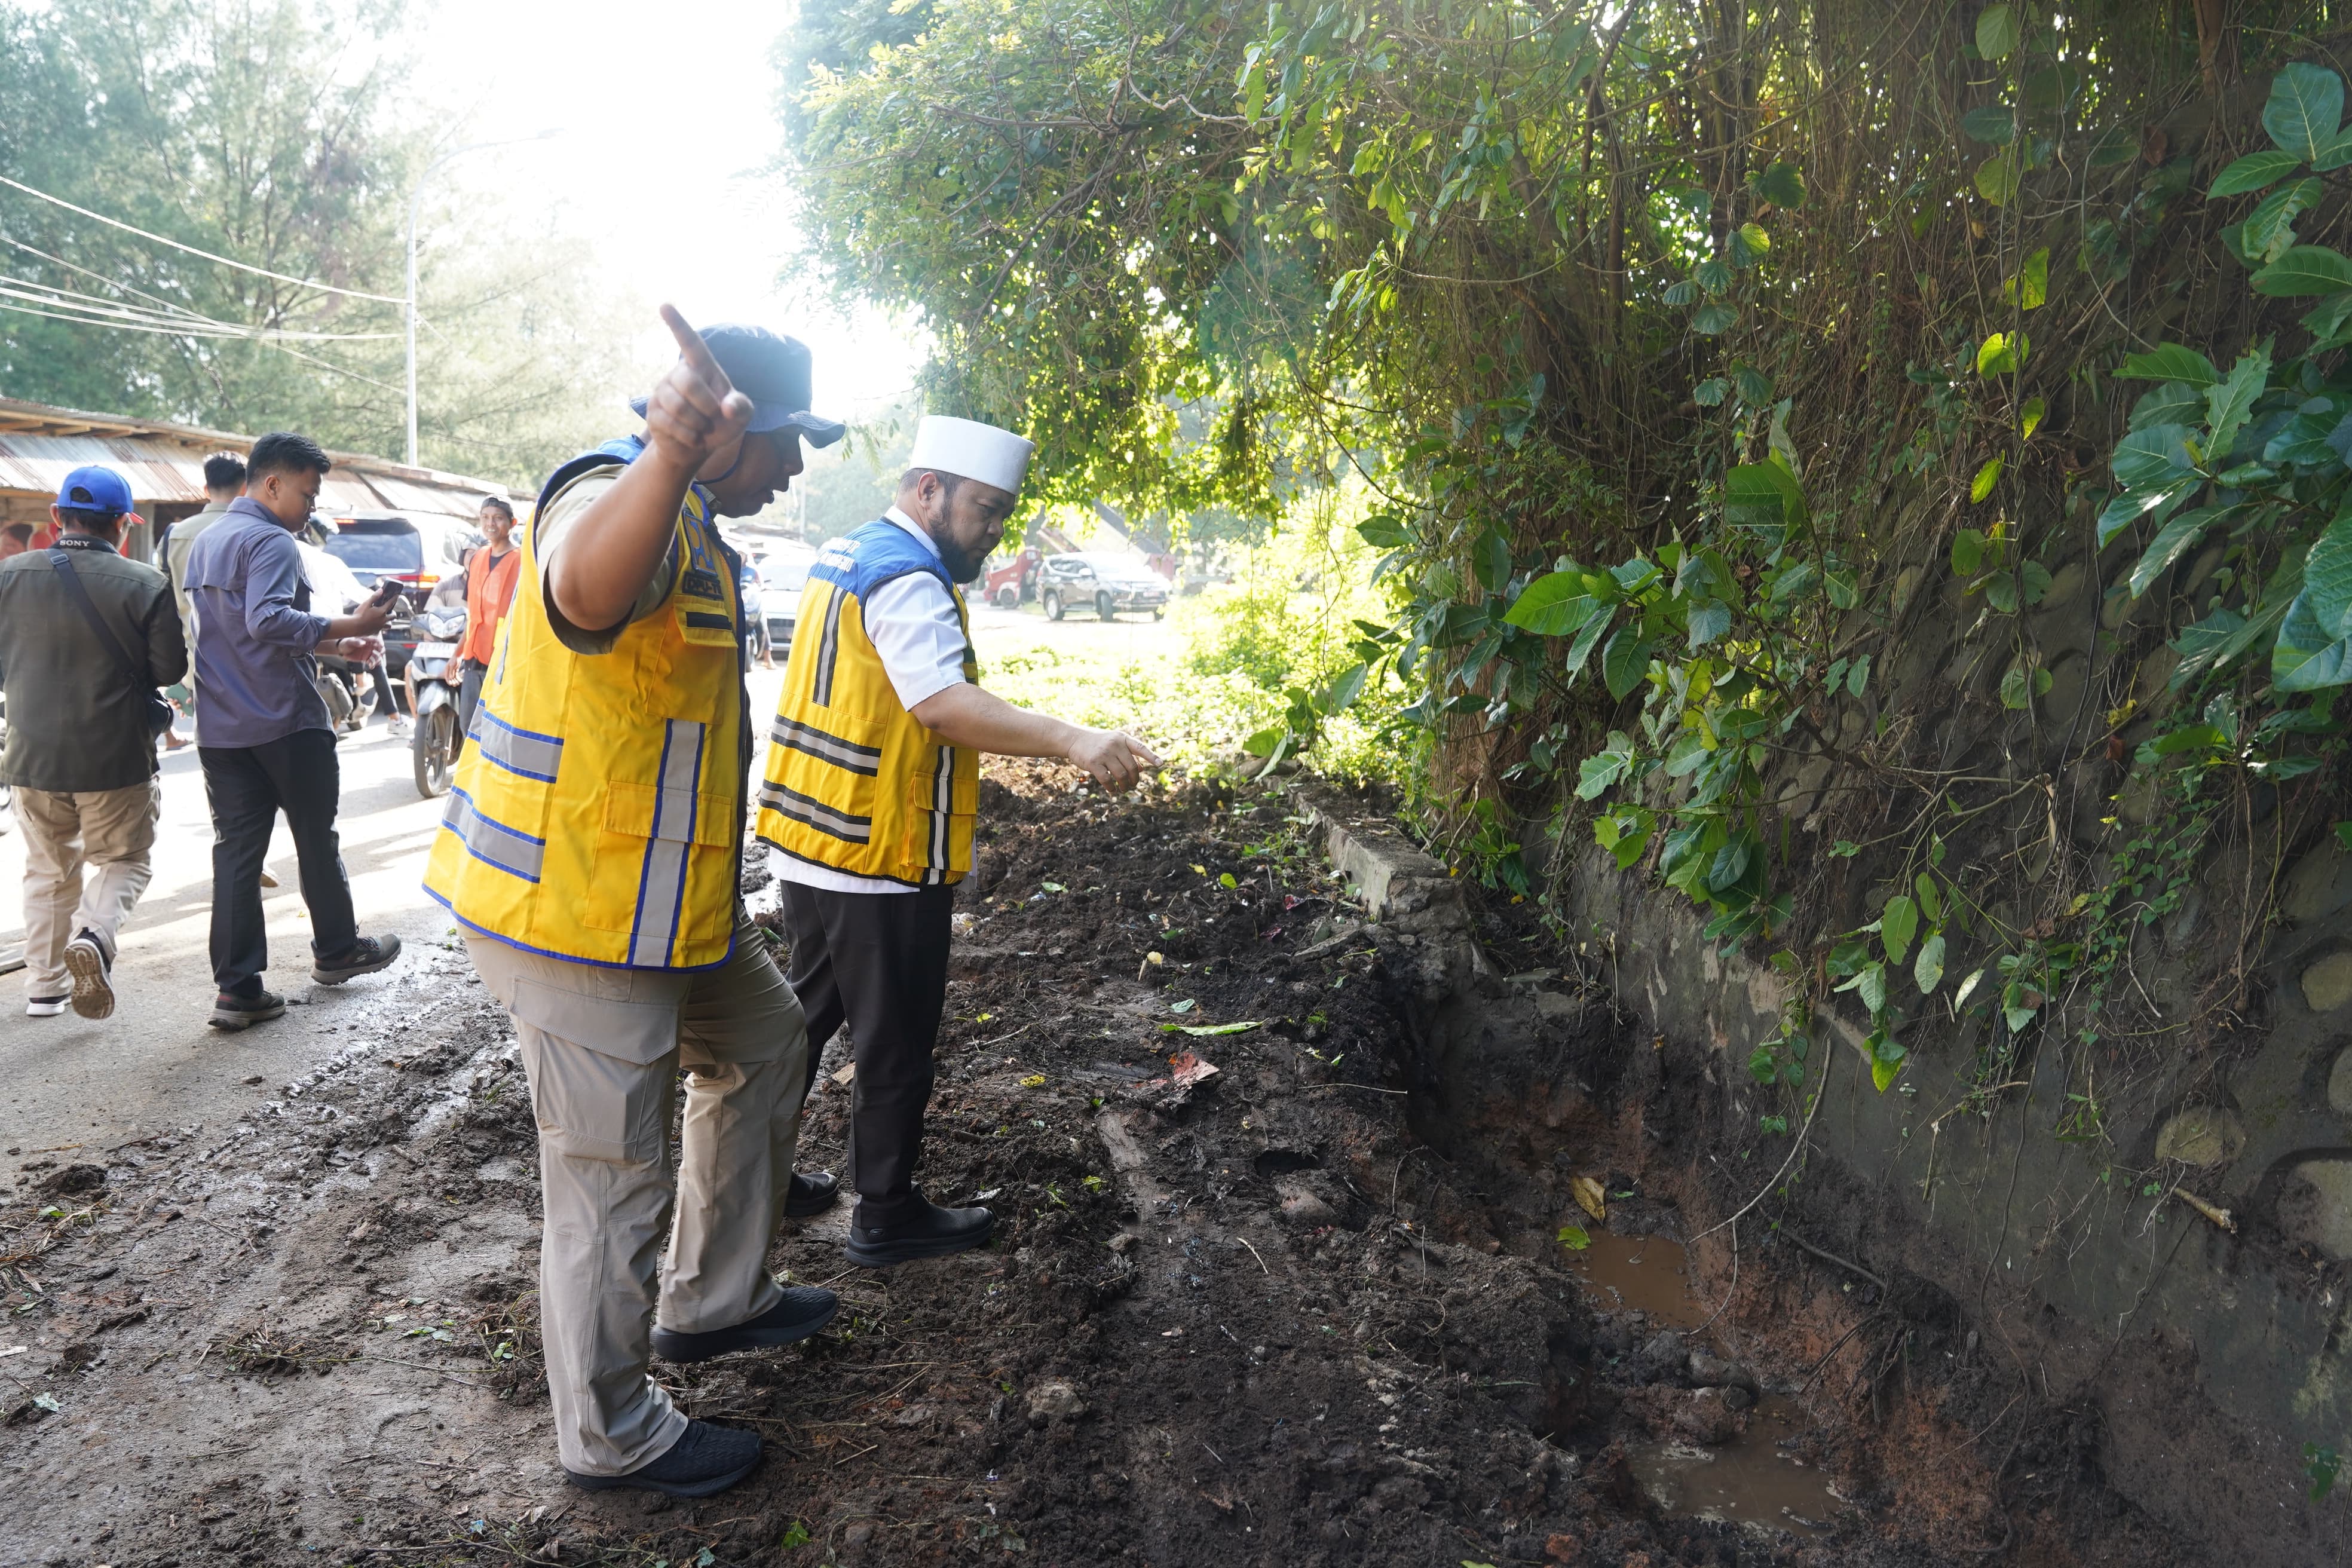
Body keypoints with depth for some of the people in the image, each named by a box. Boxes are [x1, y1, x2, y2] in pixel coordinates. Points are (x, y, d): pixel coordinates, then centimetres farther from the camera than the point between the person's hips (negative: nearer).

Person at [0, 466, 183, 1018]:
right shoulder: (146, 585, -13)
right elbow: (169, 670, -9)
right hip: (116, 756, -3)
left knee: (48, 869, 19)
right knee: (124, 860, 12)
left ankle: (45, 984, 22)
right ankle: (94, 935, -16)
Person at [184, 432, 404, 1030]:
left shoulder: (207, 542, 17)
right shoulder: (271, 542, -14)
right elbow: (269, 620, -29)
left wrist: (332, 645, 18)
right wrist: (348, 627, -25)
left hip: (220, 728, 8)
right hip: (286, 723, -8)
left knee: (236, 851, 5)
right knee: (316, 839, 10)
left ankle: (238, 988, 3)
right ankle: (335, 950, 26)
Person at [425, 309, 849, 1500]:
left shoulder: (689, 523, 15)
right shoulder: (618, 494, -20)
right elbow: (586, 593, -48)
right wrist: (670, 454, -65)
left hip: (658, 894, 11)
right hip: (579, 907, -11)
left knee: (762, 1045, 23)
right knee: (609, 1173, 2)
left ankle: (710, 1302, 37)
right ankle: (610, 1436, 20)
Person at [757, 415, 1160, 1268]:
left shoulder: (845, 556, 14)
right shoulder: (907, 580, -19)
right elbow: (946, 703, -34)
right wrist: (1075, 741, -44)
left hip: (808, 844, 10)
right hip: (880, 859, -10)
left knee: (807, 1012, 23)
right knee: (895, 1043, 5)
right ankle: (886, 1217, 18)